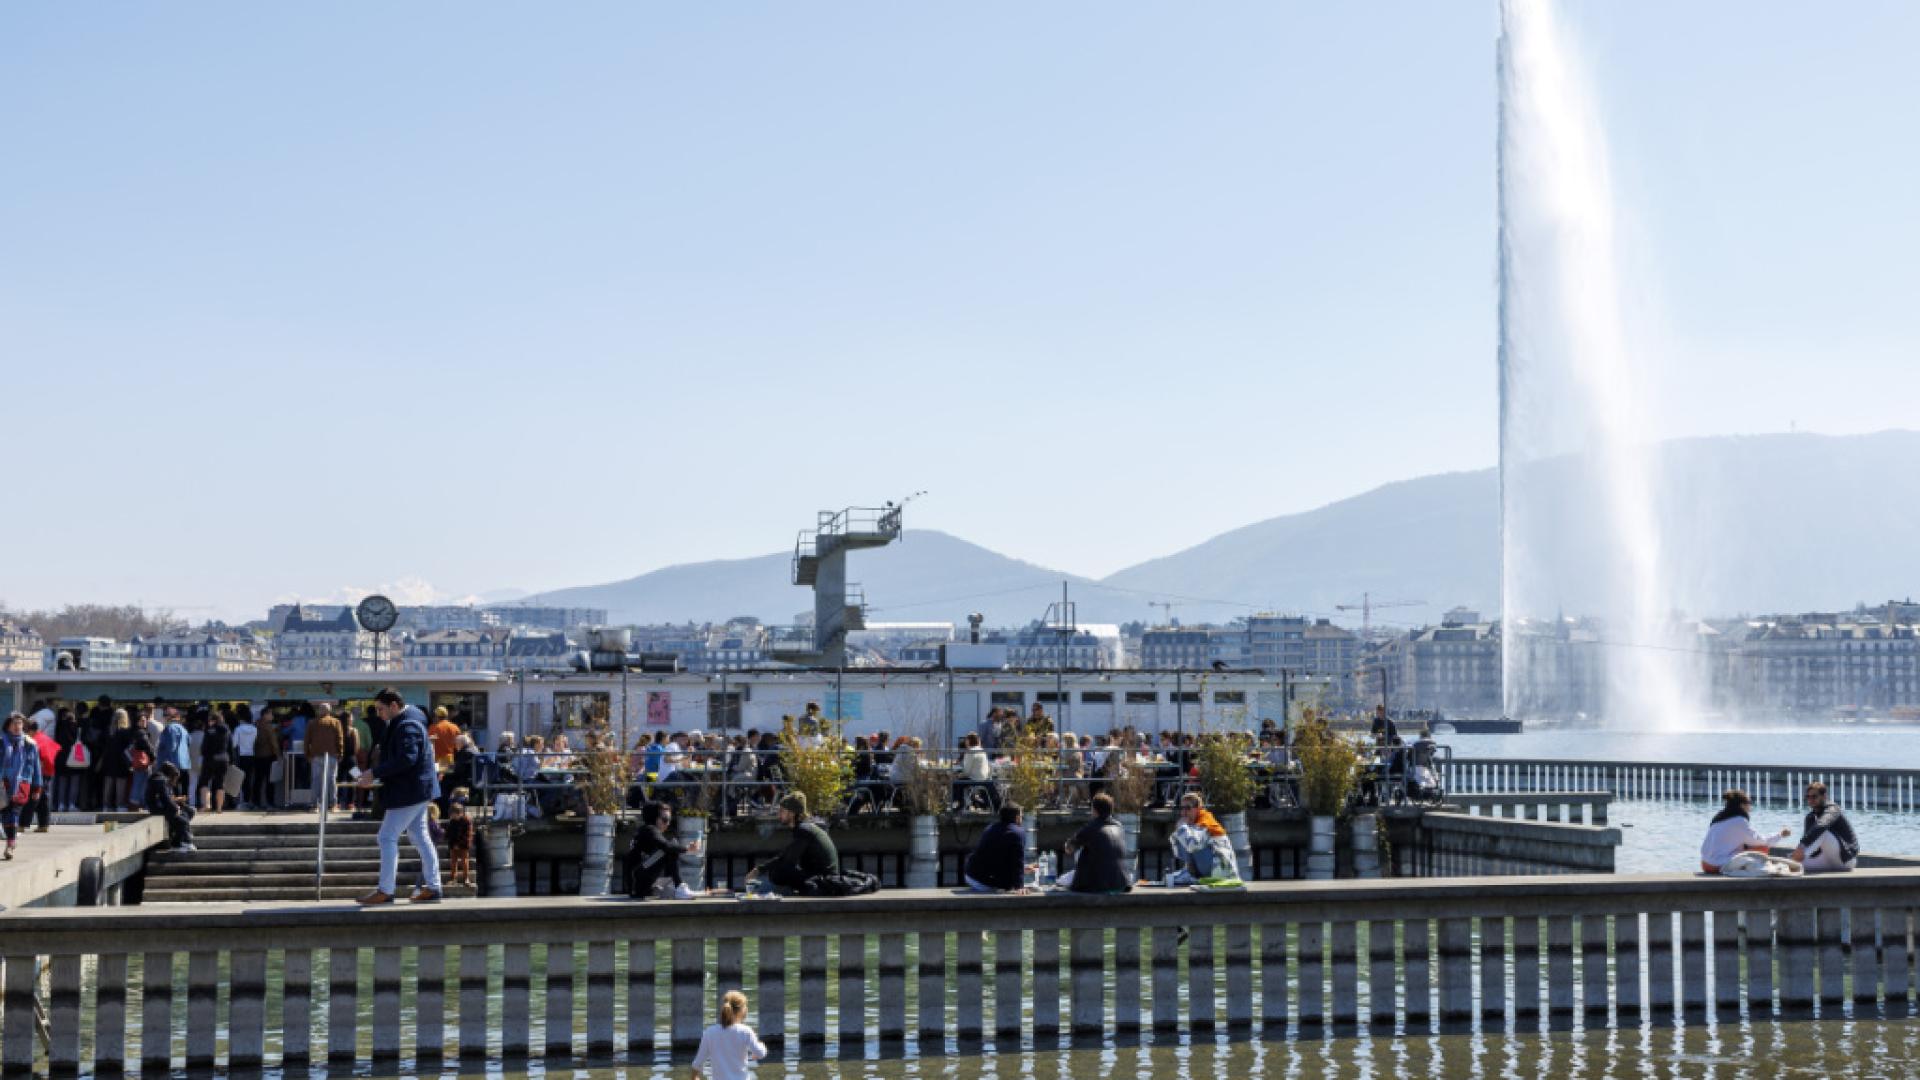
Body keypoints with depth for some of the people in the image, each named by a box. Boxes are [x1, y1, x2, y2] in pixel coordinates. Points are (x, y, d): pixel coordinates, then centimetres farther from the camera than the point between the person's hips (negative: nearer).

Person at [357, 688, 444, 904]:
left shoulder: (407, 726, -19)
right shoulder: (407, 721, 13)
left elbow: (406, 758, -30)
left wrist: (375, 773, -26)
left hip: (408, 792, -11)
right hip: (417, 789, 11)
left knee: (387, 837, -7)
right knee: (419, 837, 13)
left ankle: (385, 891, -5)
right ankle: (432, 887, 15)